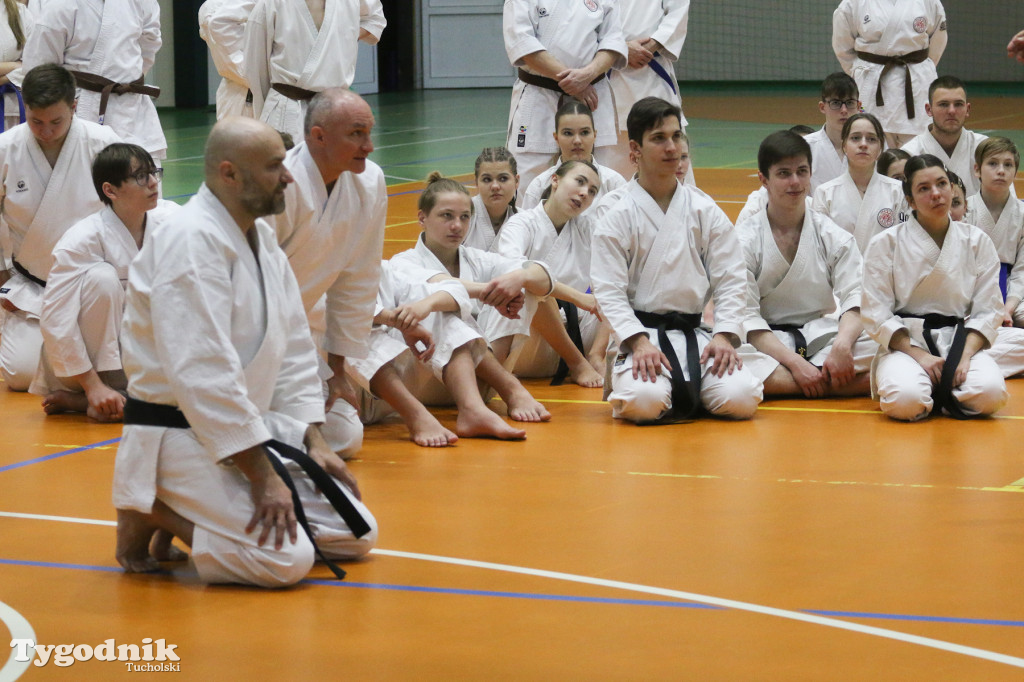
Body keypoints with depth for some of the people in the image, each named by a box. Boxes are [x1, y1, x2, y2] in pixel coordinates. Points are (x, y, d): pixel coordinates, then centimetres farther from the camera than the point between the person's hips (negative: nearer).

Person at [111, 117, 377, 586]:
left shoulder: (260, 236, 11)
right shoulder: (190, 242, -21)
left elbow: (294, 351, 17)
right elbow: (204, 375, -26)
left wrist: (315, 442, 5)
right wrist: (262, 476, -24)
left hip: (251, 426, 10)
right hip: (180, 437, -10)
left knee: (357, 535, 5)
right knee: (286, 559, -23)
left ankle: (180, 513, 12)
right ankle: (150, 511, -2)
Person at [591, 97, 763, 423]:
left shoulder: (706, 212, 7)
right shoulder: (617, 219, -1)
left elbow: (730, 279, 6)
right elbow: (609, 291, -6)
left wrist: (724, 336, -9)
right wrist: (639, 342, -19)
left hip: (695, 334, 3)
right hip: (641, 334, -3)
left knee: (741, 398, -21)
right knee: (644, 402, -32)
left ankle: (685, 391, 11)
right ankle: (623, 381, 5)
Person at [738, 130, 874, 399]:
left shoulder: (833, 236, 5)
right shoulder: (745, 238, -2)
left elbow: (855, 297, -5)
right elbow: (747, 318, -10)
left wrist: (843, 344, -28)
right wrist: (794, 363, -23)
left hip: (822, 337, 2)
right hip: (766, 344, -2)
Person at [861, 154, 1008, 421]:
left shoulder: (977, 242, 5)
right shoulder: (885, 244, -1)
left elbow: (988, 309, 3)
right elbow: (876, 313, -4)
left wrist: (966, 356, -14)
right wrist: (919, 356, -16)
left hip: (960, 341, 2)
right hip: (904, 342, -2)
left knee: (989, 394, -30)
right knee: (906, 400, -35)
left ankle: (945, 387, 3)